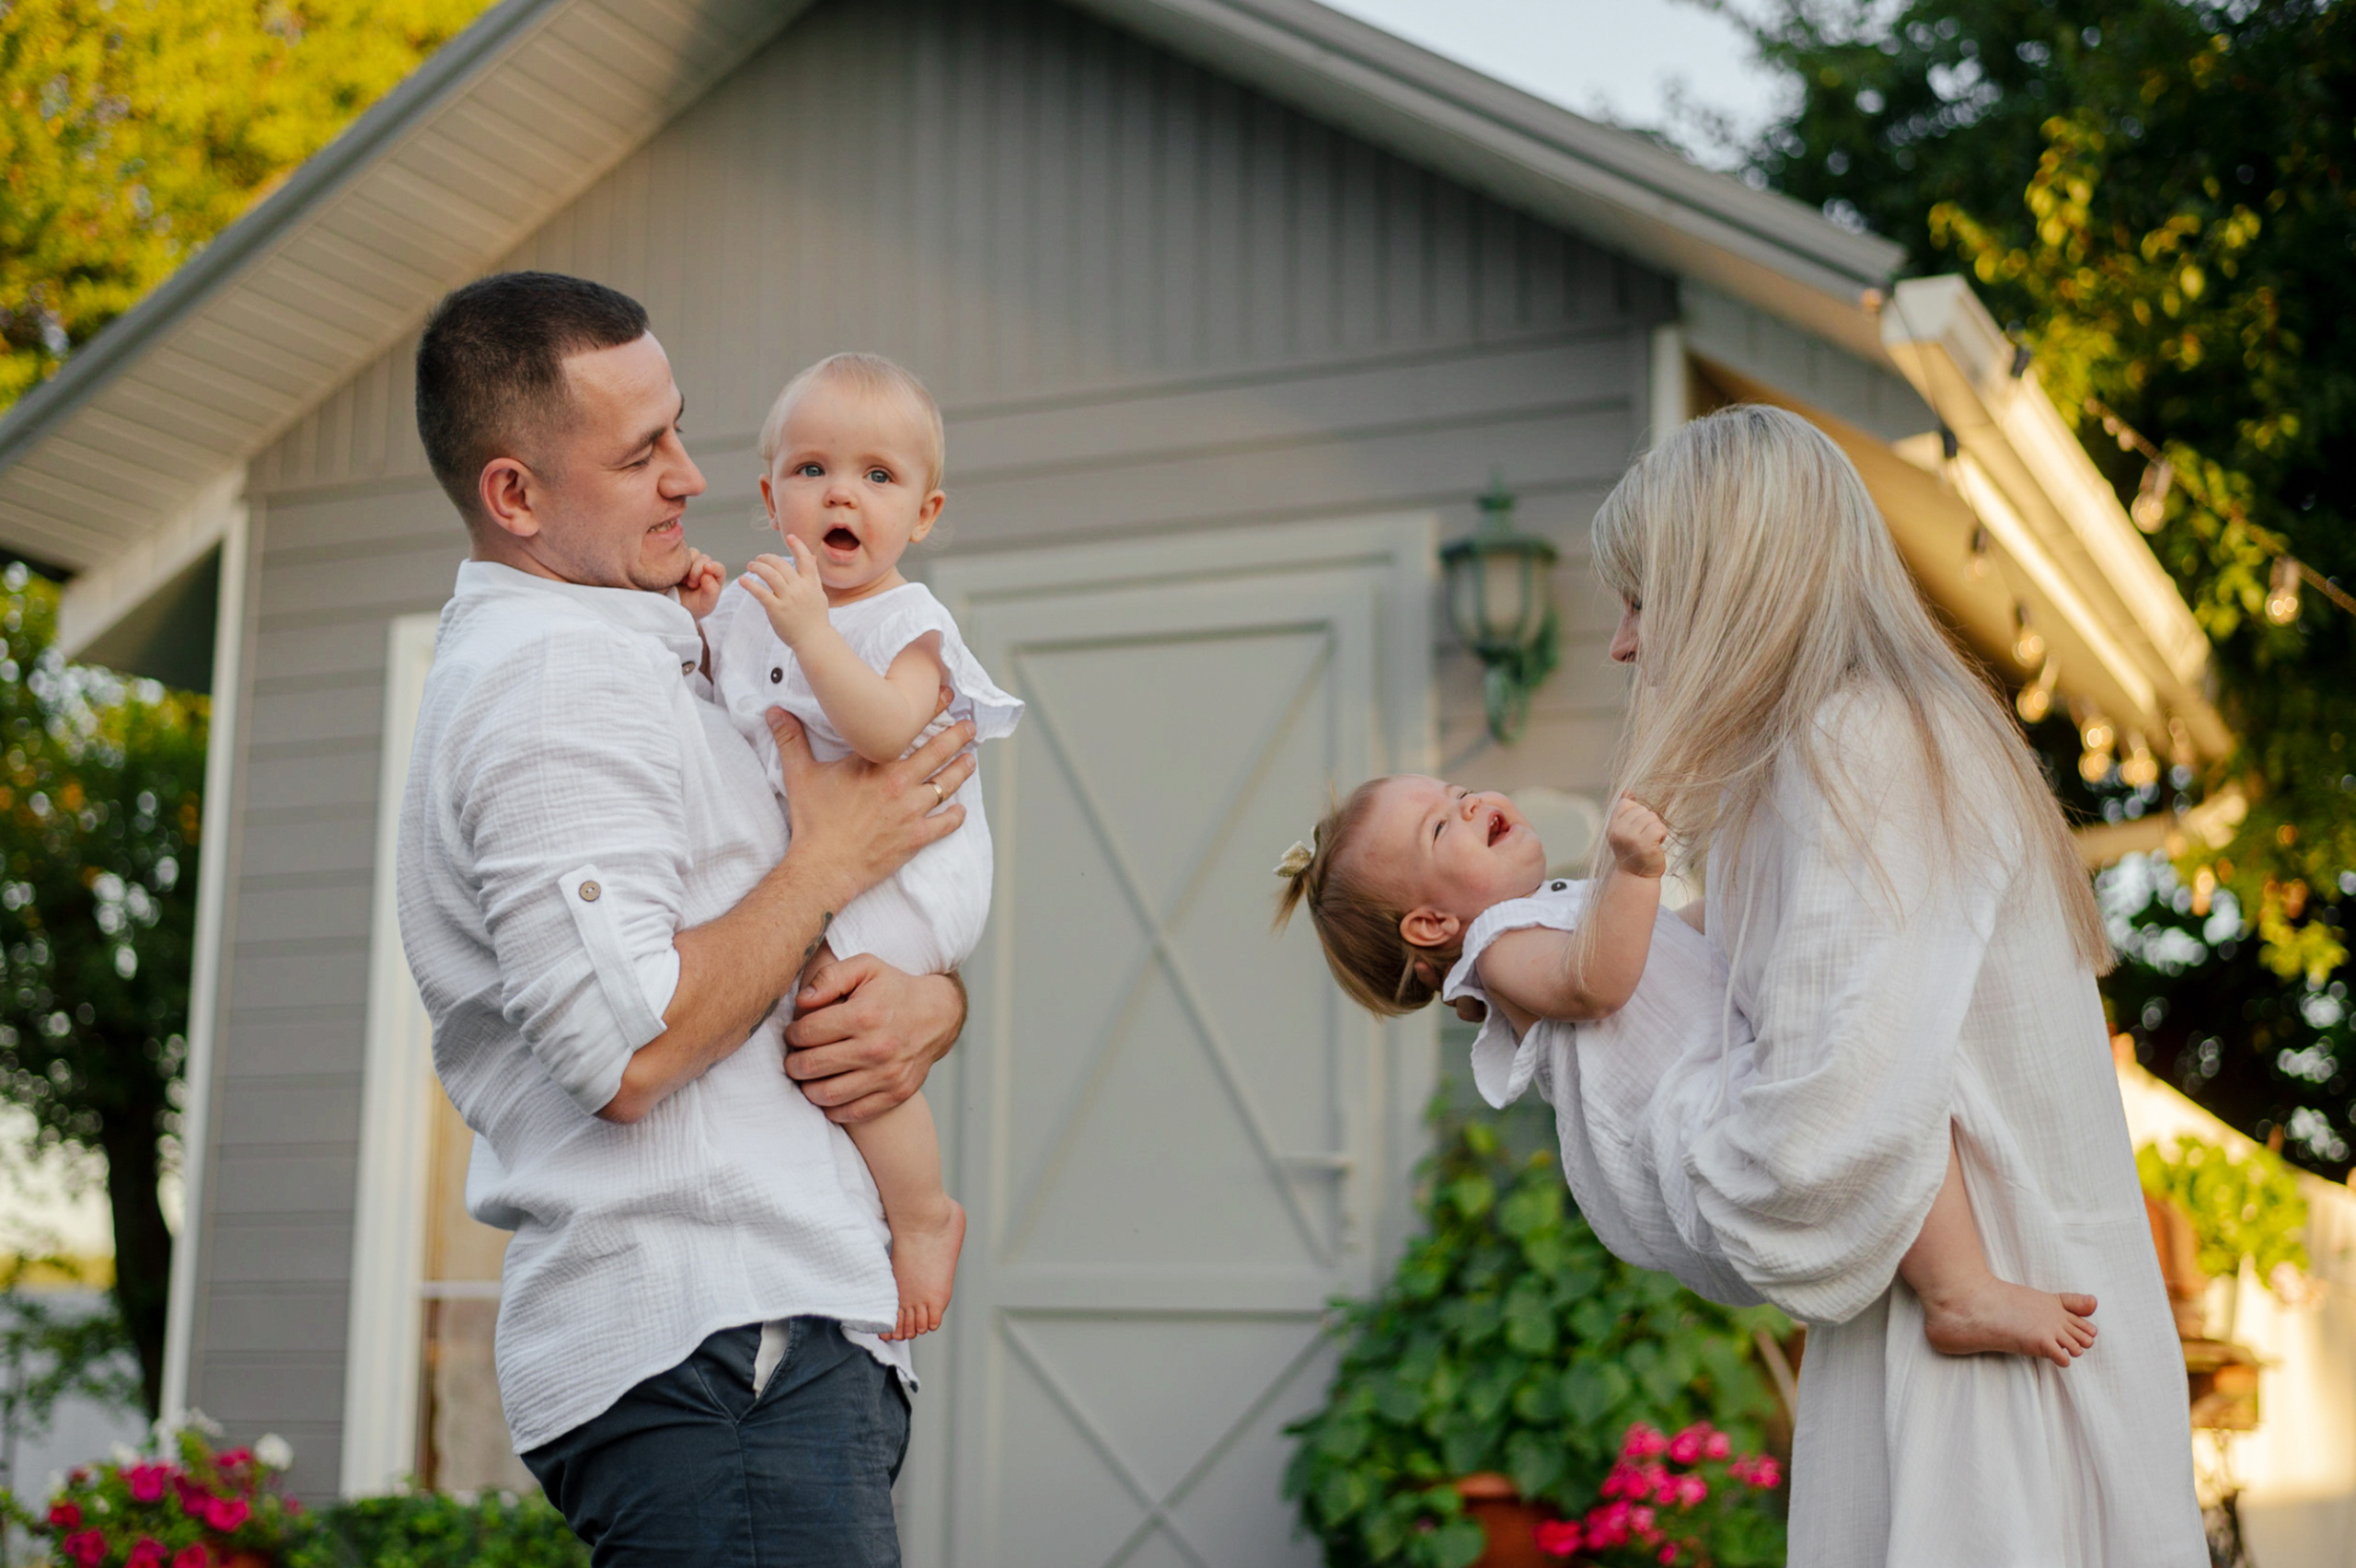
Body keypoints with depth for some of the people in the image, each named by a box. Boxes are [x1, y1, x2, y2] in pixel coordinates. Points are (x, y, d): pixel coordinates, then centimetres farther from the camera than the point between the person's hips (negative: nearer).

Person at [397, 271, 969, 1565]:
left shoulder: (643, 663, 22)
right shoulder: (560, 673, -11)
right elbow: (630, 1049, -21)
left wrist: (929, 1004, 0)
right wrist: (831, 860, -9)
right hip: (711, 1351, -10)